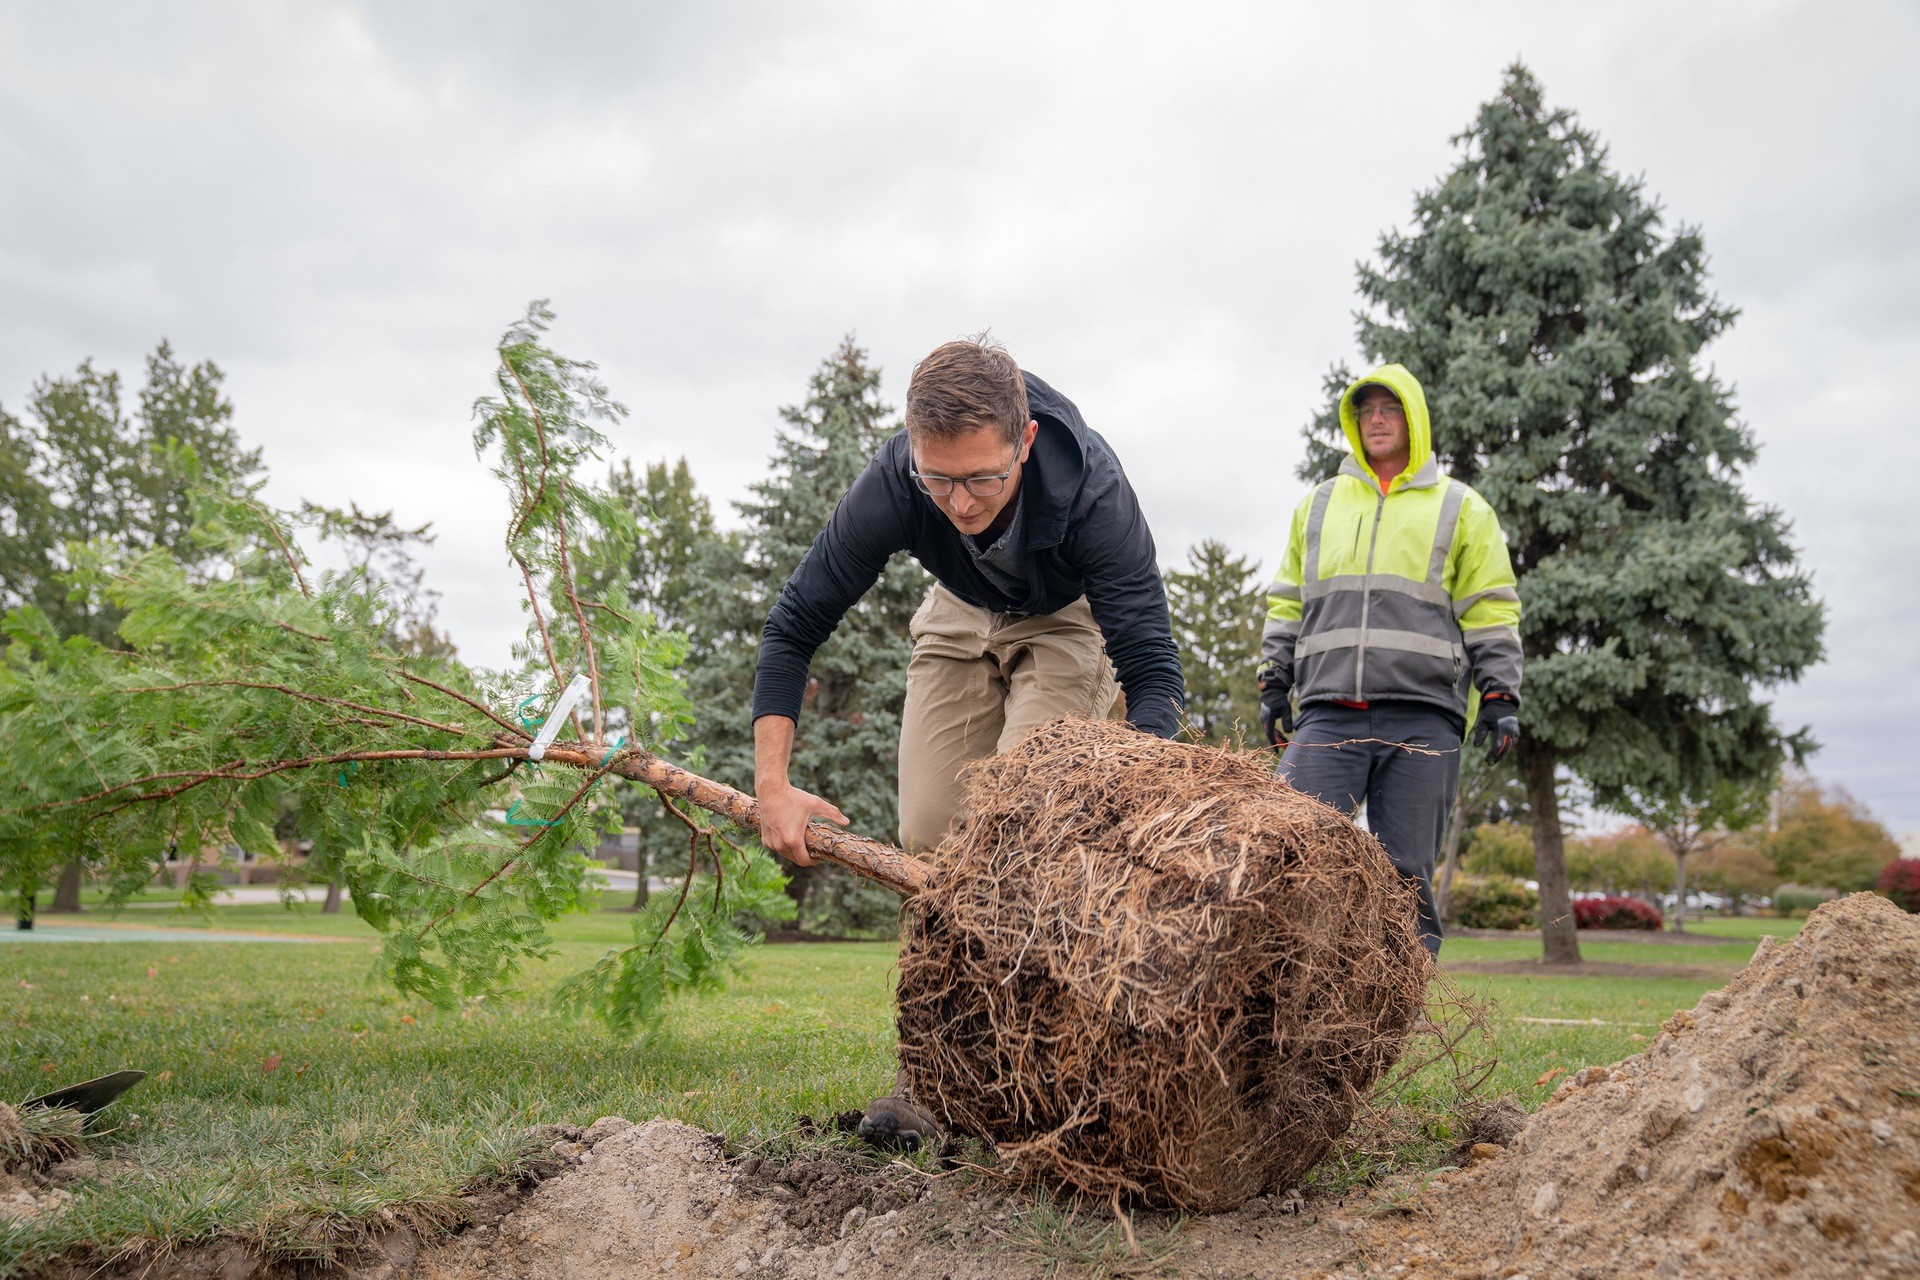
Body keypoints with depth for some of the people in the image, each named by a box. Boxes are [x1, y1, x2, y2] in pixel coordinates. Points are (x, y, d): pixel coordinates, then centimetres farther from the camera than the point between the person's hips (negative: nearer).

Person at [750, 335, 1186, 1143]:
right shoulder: (892, 483, -33)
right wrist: (772, 780, -29)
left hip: (1070, 620, -3)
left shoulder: (1092, 486, -39)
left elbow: (1152, 666, -37)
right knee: (928, 833, -7)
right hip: (961, 618, 3)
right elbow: (794, 626, -22)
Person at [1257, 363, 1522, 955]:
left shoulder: (1461, 508, 13)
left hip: (1422, 717, -2)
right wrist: (1274, 683, 13)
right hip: (1328, 713, 2)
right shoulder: (1317, 504, 21)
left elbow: (1492, 612, 9)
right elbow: (1287, 603, 22)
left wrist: (1500, 697, -1)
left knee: (1405, 874, -1)